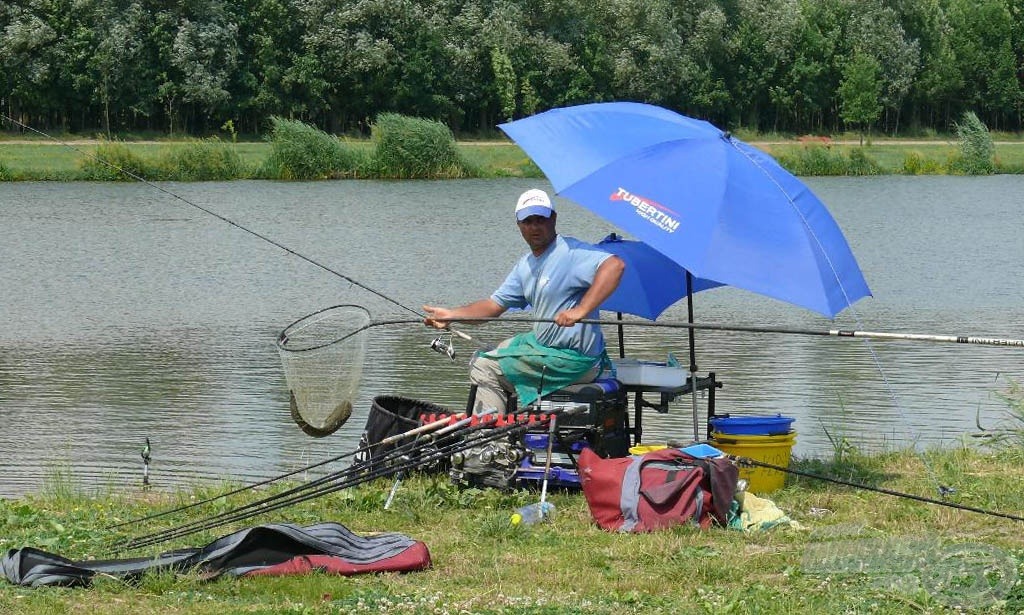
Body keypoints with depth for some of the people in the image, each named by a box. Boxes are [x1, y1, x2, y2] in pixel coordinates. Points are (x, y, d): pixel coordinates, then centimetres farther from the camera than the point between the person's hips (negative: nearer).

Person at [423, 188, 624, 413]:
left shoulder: (571, 252, -19)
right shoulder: (526, 265, 12)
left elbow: (615, 265, -35)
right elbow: (495, 304, 13)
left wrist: (581, 310, -42)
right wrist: (451, 315, -2)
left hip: (572, 358, -10)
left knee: (485, 369, -8)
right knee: (480, 362, 22)